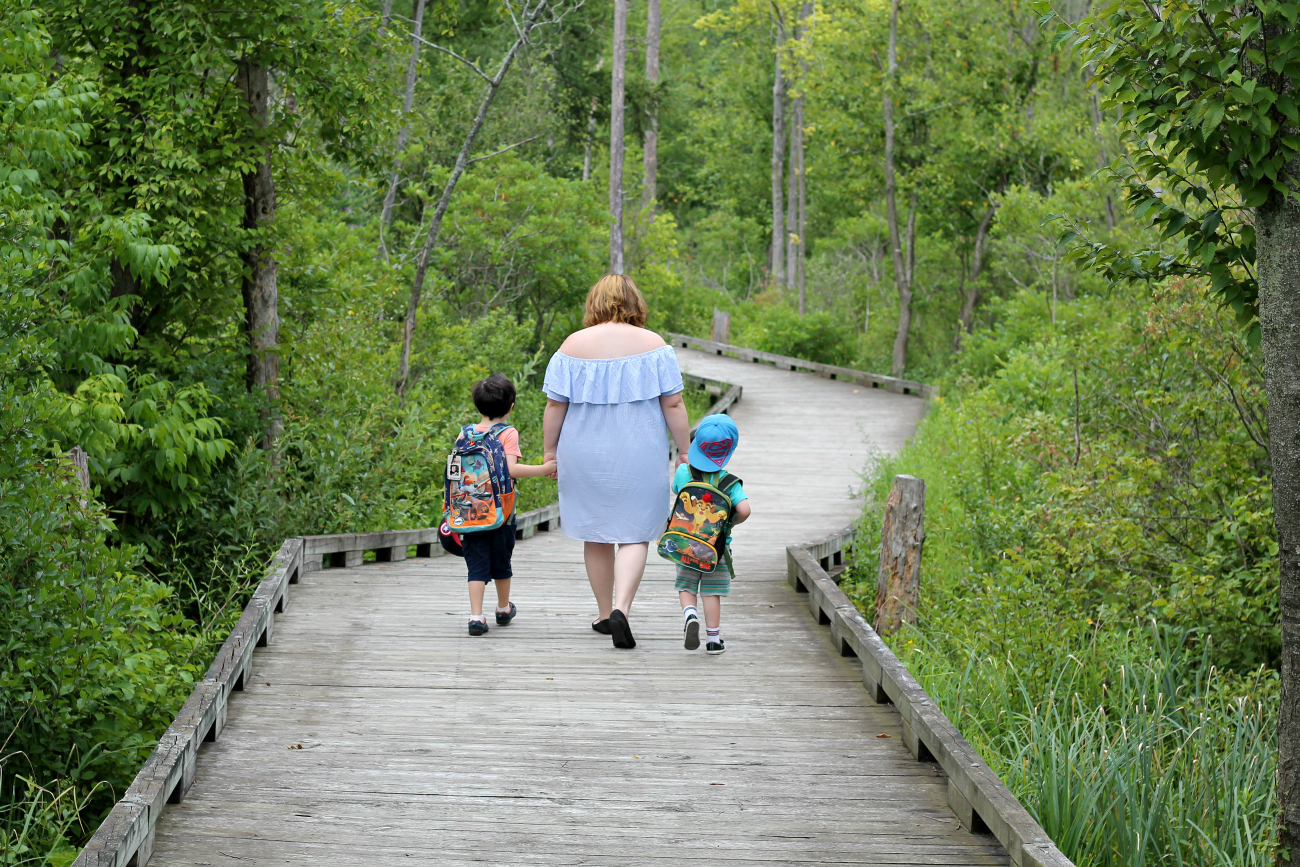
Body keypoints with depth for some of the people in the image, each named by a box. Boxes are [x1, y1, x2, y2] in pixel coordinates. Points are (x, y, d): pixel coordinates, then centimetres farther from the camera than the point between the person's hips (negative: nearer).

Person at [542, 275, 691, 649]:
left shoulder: (573, 346, -3)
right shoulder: (653, 345, -5)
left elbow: (555, 405, -3)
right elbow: (673, 404, -6)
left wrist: (550, 450, 7)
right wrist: (685, 451, 2)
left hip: (585, 455, 1)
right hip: (639, 456, -1)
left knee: (596, 535, 14)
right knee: (634, 535, 3)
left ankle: (604, 614, 22)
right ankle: (621, 609, -16)